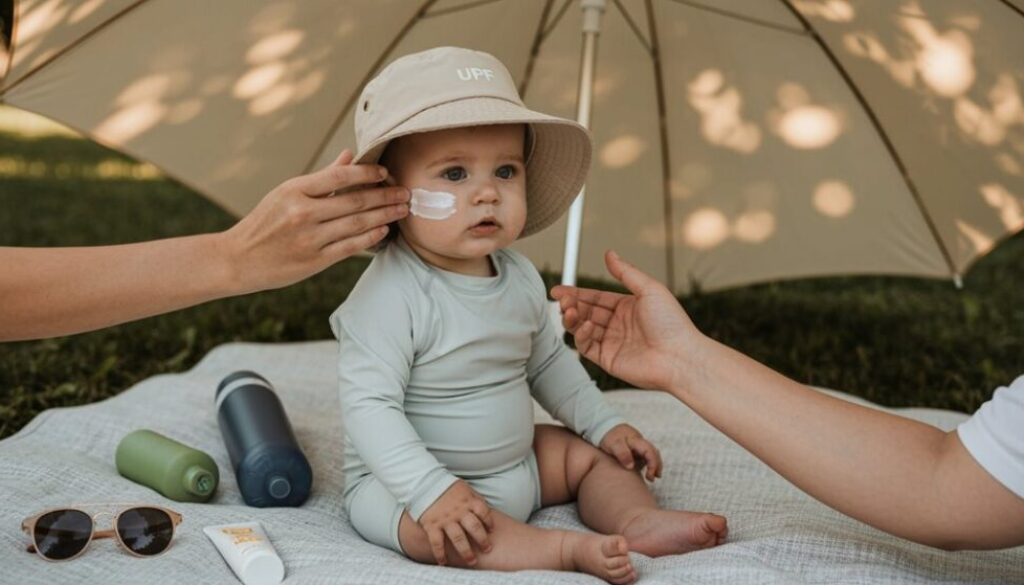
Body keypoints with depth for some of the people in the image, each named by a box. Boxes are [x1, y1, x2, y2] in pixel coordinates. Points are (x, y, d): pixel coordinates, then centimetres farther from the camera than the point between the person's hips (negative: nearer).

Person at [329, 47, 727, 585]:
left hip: (515, 463, 8)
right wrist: (430, 489, -36)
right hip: (404, 481, -7)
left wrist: (603, 424, 11)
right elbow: (369, 405, -29)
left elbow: (547, 362, 14)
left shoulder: (520, 277, -1)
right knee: (431, 527, -35)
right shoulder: (391, 295, -26)